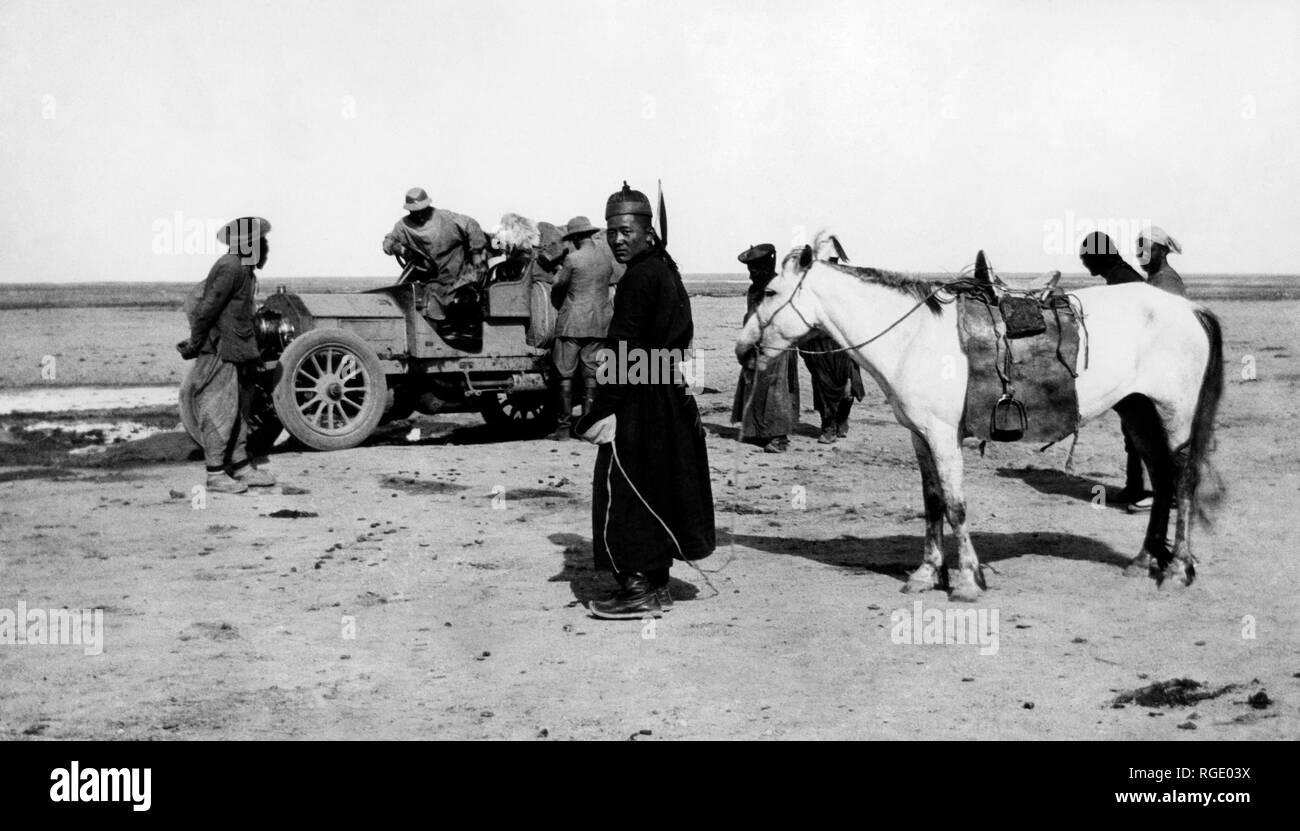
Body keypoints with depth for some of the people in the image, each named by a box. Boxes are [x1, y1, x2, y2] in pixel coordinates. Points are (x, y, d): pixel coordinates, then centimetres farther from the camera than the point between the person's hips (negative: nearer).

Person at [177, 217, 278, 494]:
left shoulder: (243, 269, 14)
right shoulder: (230, 268, -18)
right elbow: (207, 309, -19)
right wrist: (194, 345, -14)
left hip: (236, 350, 10)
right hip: (219, 350, -10)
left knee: (238, 410, 13)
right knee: (220, 411, -6)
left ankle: (241, 467, 20)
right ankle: (215, 474, -1)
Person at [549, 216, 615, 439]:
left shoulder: (573, 259, -9)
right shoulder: (606, 261, 8)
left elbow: (558, 286, -1)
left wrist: (558, 273, 23)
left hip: (572, 323, -5)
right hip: (600, 324, 5)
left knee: (565, 374, 1)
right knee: (591, 373, 7)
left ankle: (564, 426, 1)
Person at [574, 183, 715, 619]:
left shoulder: (638, 278, -16)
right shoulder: (666, 269, 13)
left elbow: (623, 351, -20)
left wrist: (603, 410, -18)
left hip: (638, 402, -10)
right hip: (668, 396, 10)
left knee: (625, 492, -3)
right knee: (658, 491, 14)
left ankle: (639, 589, 1)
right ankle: (657, 586, 22)